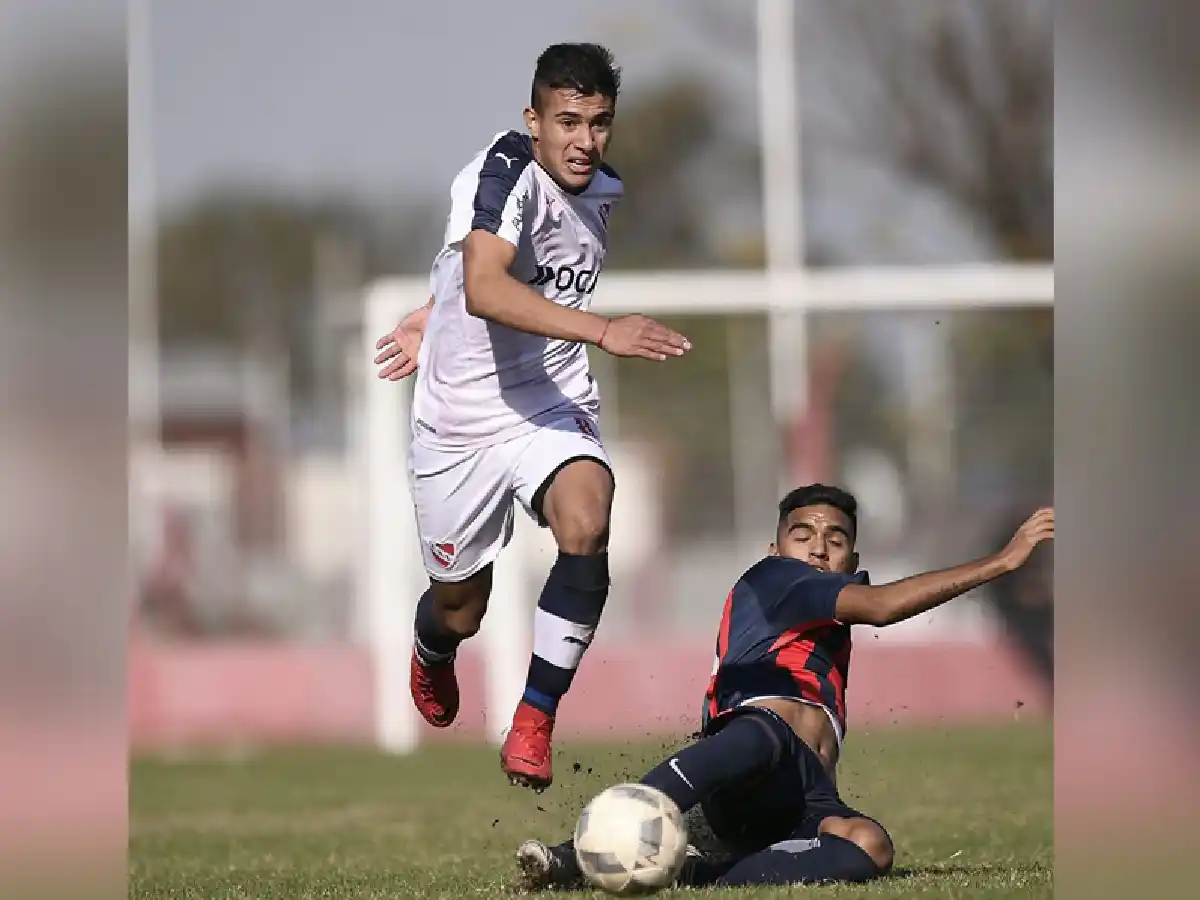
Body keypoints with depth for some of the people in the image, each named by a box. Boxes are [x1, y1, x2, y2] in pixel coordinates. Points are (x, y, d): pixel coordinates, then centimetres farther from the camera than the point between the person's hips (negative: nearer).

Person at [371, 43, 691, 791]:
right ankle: (433, 655, 51)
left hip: (554, 406, 4)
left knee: (587, 526, -28)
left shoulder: (604, 192, 2)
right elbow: (484, 289, -40)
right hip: (462, 417, -4)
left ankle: (534, 722, -15)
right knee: (460, 609, 10)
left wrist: (436, 319, 25)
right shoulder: (504, 172, -22)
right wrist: (604, 330, -49)